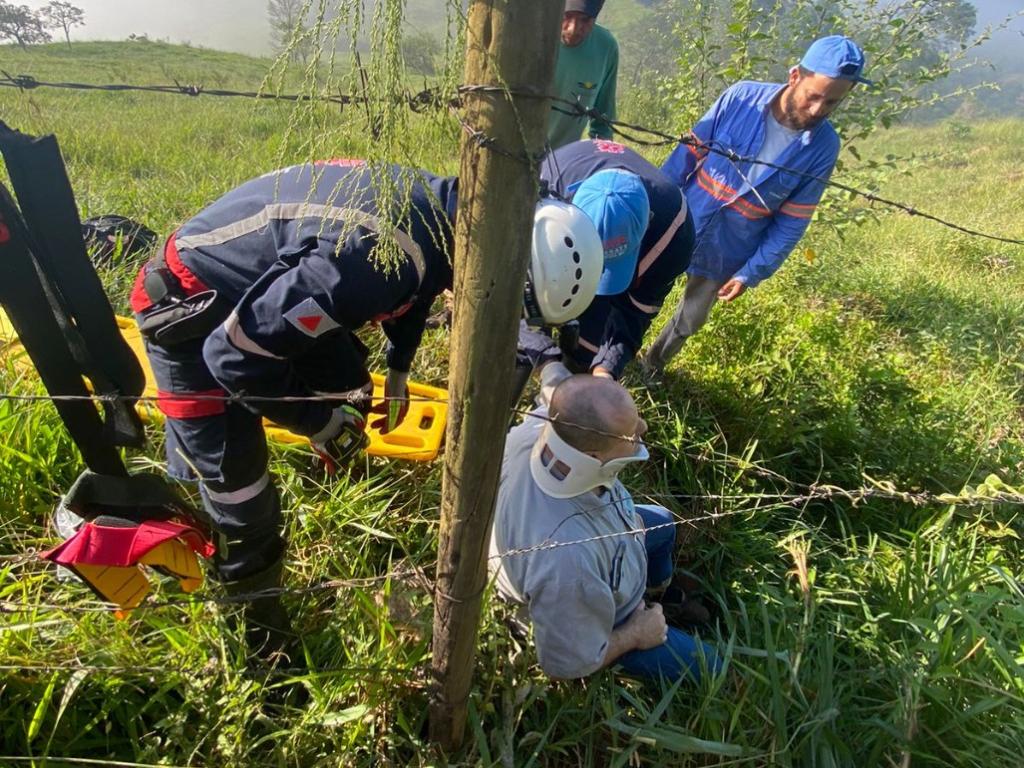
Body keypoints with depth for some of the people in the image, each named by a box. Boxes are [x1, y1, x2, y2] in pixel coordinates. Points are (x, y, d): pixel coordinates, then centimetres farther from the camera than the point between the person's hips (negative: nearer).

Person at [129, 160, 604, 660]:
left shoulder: (444, 205, -10)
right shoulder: (380, 259, -40)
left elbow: (413, 284, 13)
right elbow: (236, 352, -32)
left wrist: (398, 369, 13)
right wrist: (319, 423, -17)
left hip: (260, 281, 8)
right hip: (190, 306, -8)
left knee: (348, 392, 20)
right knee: (239, 491, -4)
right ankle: (261, 629, 21)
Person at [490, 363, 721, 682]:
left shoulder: (537, 427, -35)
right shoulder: (567, 559, -52)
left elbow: (555, 374, -7)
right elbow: (567, 663, -32)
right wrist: (635, 635, -16)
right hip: (586, 620, -6)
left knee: (662, 523, 30)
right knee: (704, 666, 12)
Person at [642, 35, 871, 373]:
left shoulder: (824, 147, -12)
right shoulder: (741, 98, -15)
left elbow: (792, 222, -8)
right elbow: (688, 154, -6)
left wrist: (751, 273, -12)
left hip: (726, 256, 1)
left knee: (688, 323, 17)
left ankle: (650, 369, 44)